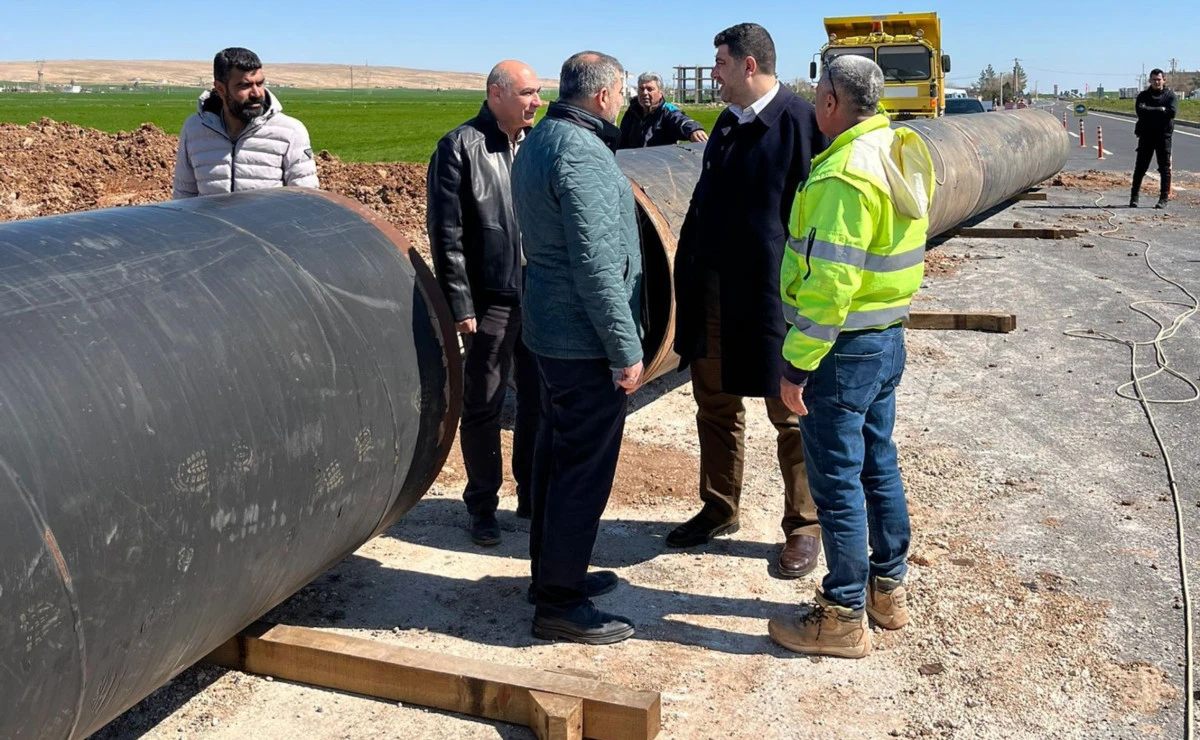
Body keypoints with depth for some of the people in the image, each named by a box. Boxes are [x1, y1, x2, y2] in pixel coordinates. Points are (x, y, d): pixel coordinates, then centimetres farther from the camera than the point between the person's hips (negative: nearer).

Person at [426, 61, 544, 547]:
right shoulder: (461, 147, -6)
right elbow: (446, 233, -8)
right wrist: (460, 303, -12)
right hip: (492, 302, -5)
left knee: (540, 401, 13)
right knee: (483, 407, 6)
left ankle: (534, 496, 28)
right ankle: (481, 506, 20)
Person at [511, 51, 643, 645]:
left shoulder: (537, 142, 13)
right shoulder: (581, 152, -19)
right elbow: (597, 265, -23)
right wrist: (626, 350, -19)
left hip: (548, 329, 10)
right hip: (586, 341, -10)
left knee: (556, 455, 19)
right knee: (585, 469, -2)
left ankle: (552, 573, 33)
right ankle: (559, 604, 8)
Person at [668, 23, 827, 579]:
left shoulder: (801, 122, -14)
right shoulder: (728, 123, 11)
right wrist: (688, 275, 14)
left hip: (772, 297, -8)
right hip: (714, 294, 8)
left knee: (790, 417, 8)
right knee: (715, 406, 17)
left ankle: (804, 527, 24)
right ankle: (718, 510, 34)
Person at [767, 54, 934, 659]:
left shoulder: (843, 173, -22)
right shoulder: (899, 153, 8)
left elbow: (830, 283, -26)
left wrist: (798, 365, -21)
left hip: (845, 348, -10)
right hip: (888, 336, 10)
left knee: (837, 482, 1)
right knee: (878, 465, 19)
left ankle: (843, 617, 13)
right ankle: (888, 588, 34)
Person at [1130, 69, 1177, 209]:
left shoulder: (1170, 95, 4)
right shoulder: (1143, 95, 6)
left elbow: (1172, 112, -13)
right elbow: (1141, 110, -12)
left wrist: (1151, 111, -10)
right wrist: (1160, 110, -12)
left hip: (1164, 136, -1)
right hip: (1146, 135, 1)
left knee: (1165, 168, 0)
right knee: (1140, 167, 2)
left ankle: (1163, 199, 3)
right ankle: (1134, 197, 11)